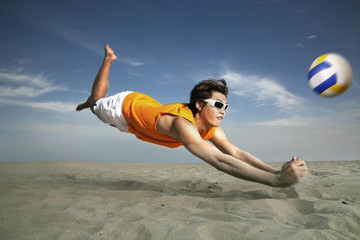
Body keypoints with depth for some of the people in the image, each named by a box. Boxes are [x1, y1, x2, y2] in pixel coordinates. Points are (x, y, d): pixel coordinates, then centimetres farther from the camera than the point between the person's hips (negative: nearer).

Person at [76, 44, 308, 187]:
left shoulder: (210, 127, -25)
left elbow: (237, 153, -28)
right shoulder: (182, 124, -48)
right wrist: (277, 180, -62)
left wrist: (276, 170, -42)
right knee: (97, 102, 26)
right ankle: (109, 60, 44)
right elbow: (221, 161, -58)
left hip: (146, 105, 5)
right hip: (125, 106, -5)